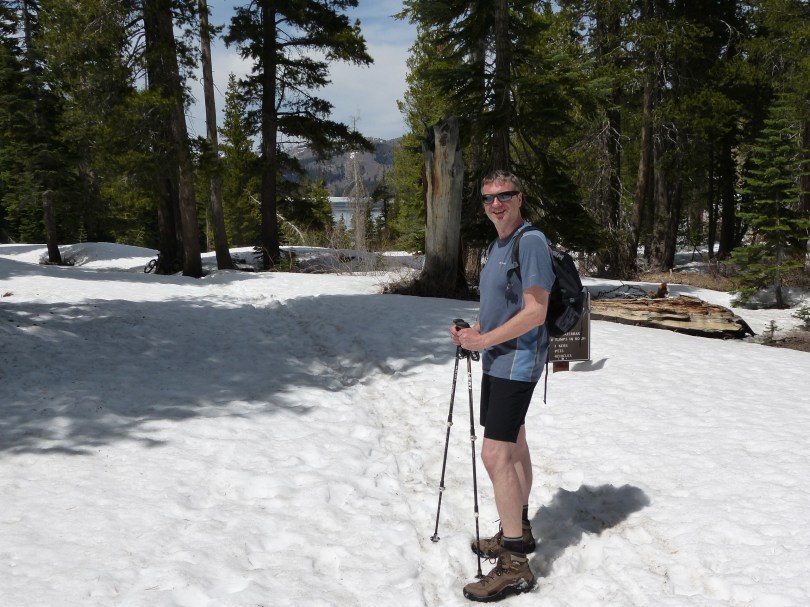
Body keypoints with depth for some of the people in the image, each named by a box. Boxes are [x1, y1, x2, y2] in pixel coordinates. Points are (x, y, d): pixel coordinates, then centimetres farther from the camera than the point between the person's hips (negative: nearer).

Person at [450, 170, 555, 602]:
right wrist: (473, 330, 4)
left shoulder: (531, 242, -15)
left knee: (495, 454, -13)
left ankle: (515, 564, -7)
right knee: (513, 445, 18)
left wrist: (484, 340, -16)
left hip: (516, 360, -10)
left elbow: (534, 312, -21)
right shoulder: (498, 244, 14)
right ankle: (519, 530, 33)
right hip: (498, 359, 10)